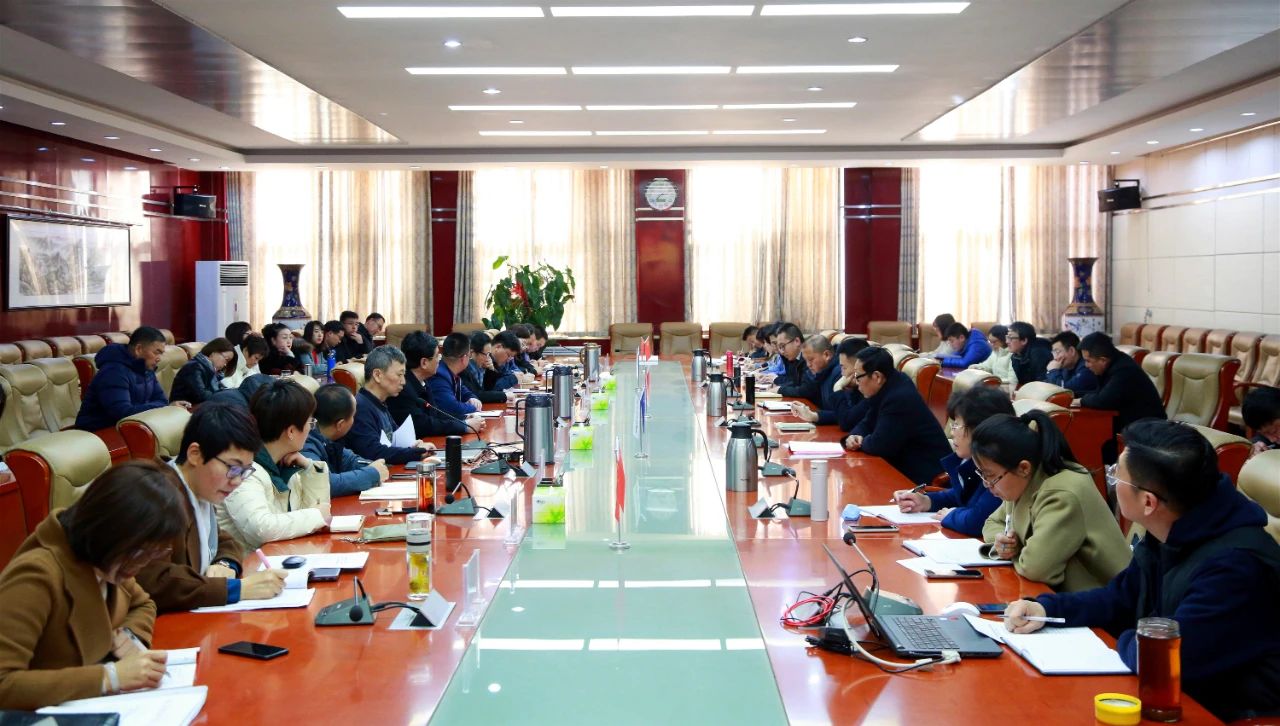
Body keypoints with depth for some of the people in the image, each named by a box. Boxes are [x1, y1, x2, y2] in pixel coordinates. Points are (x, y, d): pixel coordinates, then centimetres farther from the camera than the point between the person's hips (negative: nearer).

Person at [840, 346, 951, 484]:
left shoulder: (900, 398, -26)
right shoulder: (885, 388, 2)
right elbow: (868, 423, 15)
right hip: (905, 464, 8)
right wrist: (855, 436, -5)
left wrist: (861, 441, -5)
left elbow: (878, 446, -25)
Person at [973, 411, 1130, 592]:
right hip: (1059, 593, 8)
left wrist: (1014, 555, -11)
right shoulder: (1022, 482, 1)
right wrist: (1001, 541, -4)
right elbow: (994, 522, 17)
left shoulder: (1064, 495, -25)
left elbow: (1034, 566, -32)